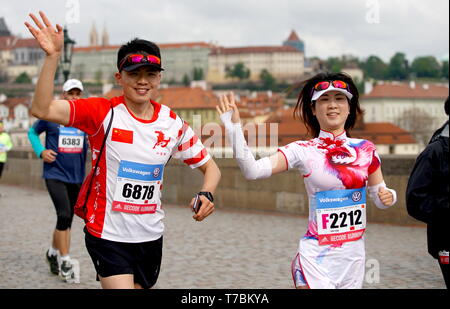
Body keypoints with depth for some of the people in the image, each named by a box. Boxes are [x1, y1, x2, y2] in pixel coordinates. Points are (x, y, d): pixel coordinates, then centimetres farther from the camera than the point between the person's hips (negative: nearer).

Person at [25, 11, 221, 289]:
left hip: (151, 237, 5)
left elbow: (210, 166, 9)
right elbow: (42, 110, -24)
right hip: (108, 235, -4)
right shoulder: (103, 113, -12)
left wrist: (206, 194, -12)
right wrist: (52, 56, -33)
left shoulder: (173, 123, -1)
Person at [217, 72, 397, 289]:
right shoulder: (304, 151, -5)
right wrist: (234, 127, -23)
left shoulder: (365, 149, 4)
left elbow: (378, 193, 15)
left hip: (354, 254, 4)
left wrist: (387, 196, -7)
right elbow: (253, 170, -15)